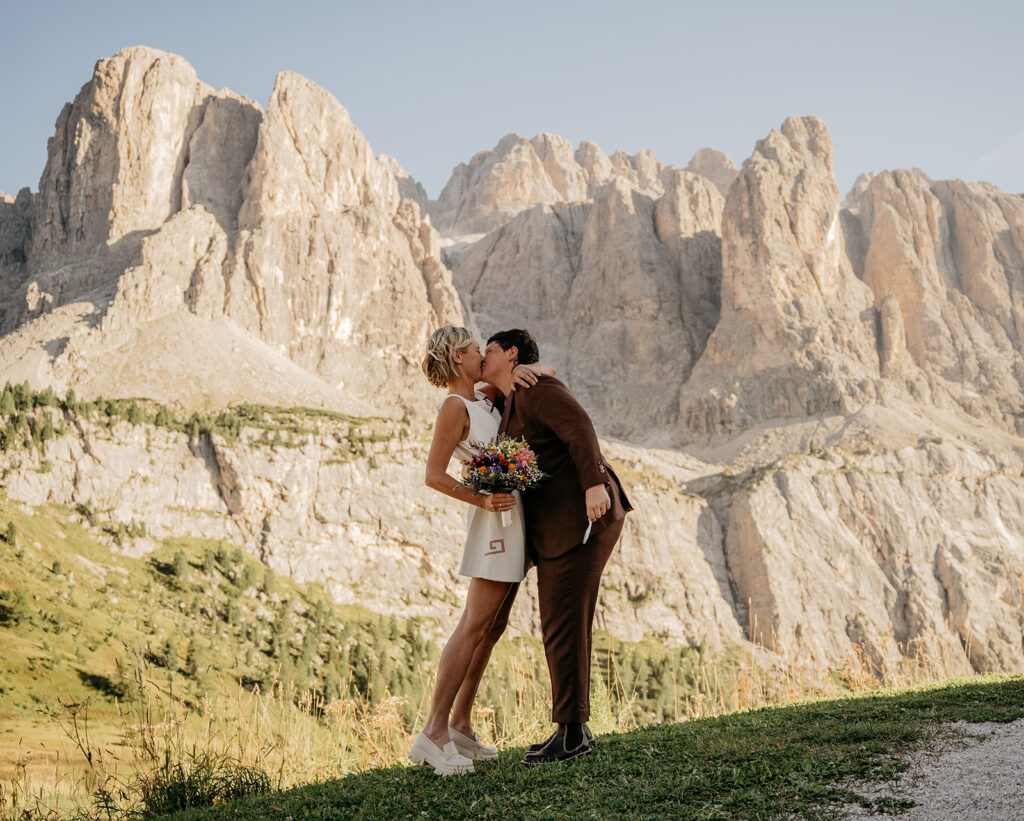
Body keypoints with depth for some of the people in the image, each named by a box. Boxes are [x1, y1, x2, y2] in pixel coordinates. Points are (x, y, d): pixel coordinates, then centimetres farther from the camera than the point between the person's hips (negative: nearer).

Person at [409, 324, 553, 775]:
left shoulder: (482, 397, 14)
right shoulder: (454, 406, -10)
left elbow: (546, 372, 23)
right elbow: (434, 475, -16)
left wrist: (522, 370, 1)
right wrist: (483, 501, -21)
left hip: (513, 514, 9)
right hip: (498, 517, -9)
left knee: (492, 627, 9)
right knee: (474, 625, -11)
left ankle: (460, 725, 16)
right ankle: (433, 733, -8)